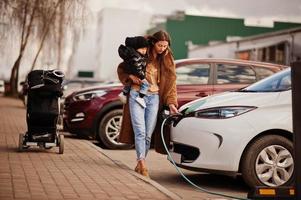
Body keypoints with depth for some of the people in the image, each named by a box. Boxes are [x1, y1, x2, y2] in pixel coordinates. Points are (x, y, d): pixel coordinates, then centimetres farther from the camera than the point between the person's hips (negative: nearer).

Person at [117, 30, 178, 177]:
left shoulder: (168, 60, 9)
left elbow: (170, 82, 6)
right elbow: (121, 68, 13)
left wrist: (171, 103, -5)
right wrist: (130, 76, -7)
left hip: (154, 98, 2)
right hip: (136, 95, -2)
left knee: (148, 134, 1)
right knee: (140, 131, -14)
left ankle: (139, 165, 12)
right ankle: (142, 163, -23)